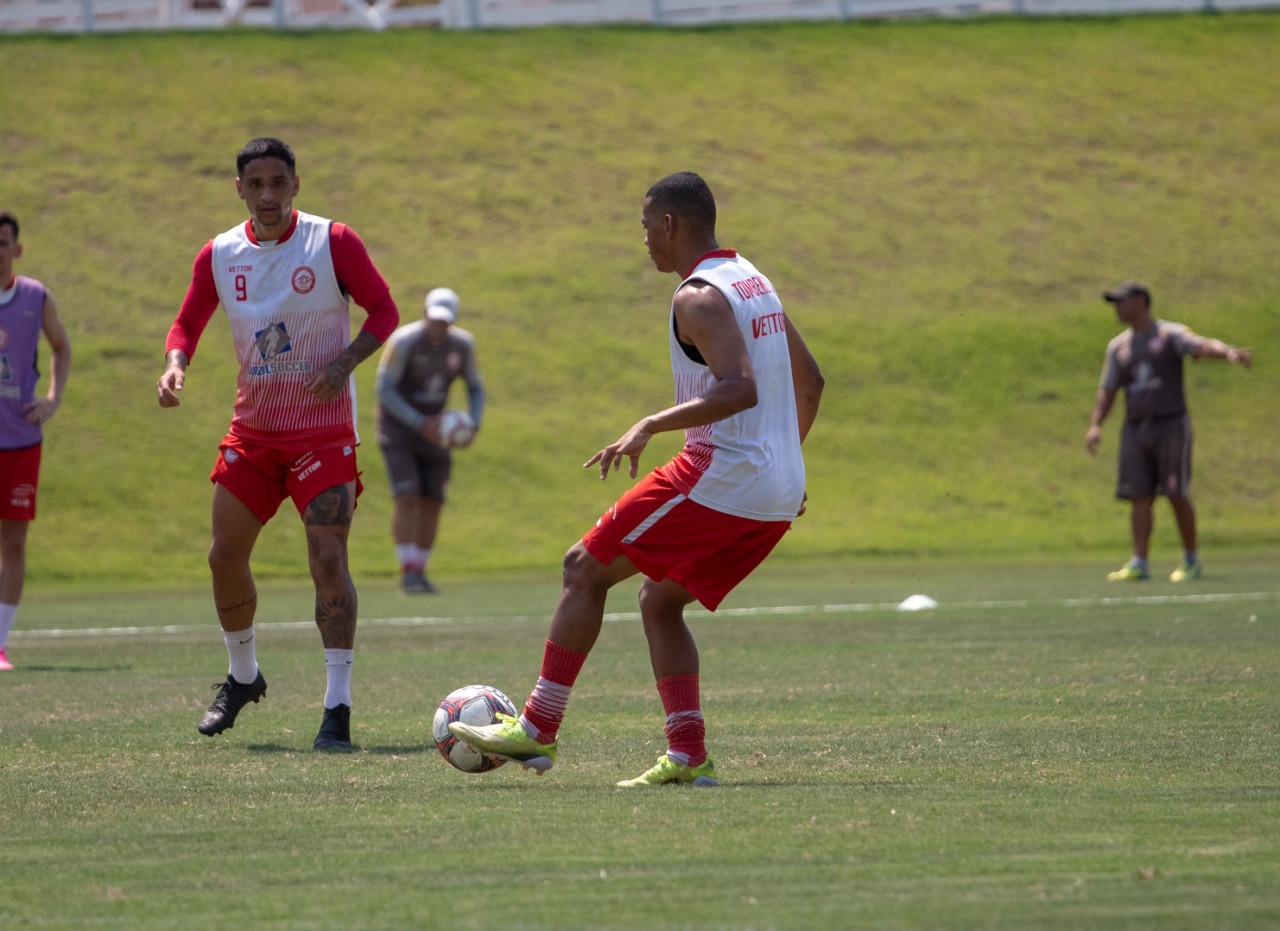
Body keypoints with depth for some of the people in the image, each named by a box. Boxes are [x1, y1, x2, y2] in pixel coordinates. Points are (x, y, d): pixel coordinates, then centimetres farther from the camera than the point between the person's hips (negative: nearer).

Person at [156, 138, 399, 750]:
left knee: (328, 560, -15)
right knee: (225, 556, 8)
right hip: (252, 429, 5)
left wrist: (343, 362, -20)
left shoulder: (333, 242, -10)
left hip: (324, 430, -4)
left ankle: (338, 709, -13)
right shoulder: (219, 255, 1)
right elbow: (188, 324, 11)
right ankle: (242, 678, 33)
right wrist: (175, 366, -11)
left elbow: (383, 310, -4)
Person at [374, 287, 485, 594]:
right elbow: (384, 390, -21)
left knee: (432, 502, 1)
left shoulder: (462, 344, -5)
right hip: (398, 427, -5)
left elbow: (475, 389, 8)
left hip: (431, 427, 5)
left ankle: (420, 572, 11)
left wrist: (472, 426, -10)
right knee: (407, 497, -16)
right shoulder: (404, 342, -21)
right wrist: (420, 424, -26)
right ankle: (408, 571, -13)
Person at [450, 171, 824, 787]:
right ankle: (688, 756, 6)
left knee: (585, 569, 0)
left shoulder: (698, 297, -12)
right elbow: (809, 382, 26)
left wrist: (651, 426, -29)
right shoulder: (754, 282, 18)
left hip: (721, 476, -9)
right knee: (659, 601, 17)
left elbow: (739, 389, -27)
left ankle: (538, 729, -2)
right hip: (780, 492, 9)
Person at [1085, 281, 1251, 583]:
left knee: (1177, 494, -6)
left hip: (1171, 425, -5)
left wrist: (1229, 353, -39)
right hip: (1135, 428, 5)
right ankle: (1138, 563, -1)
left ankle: (1191, 560, 6)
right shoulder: (1118, 346, 14)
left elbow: (1201, 346, -18)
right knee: (1139, 497, -1)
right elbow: (1107, 389, 14)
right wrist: (1095, 425, 1)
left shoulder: (1170, 334, -1)